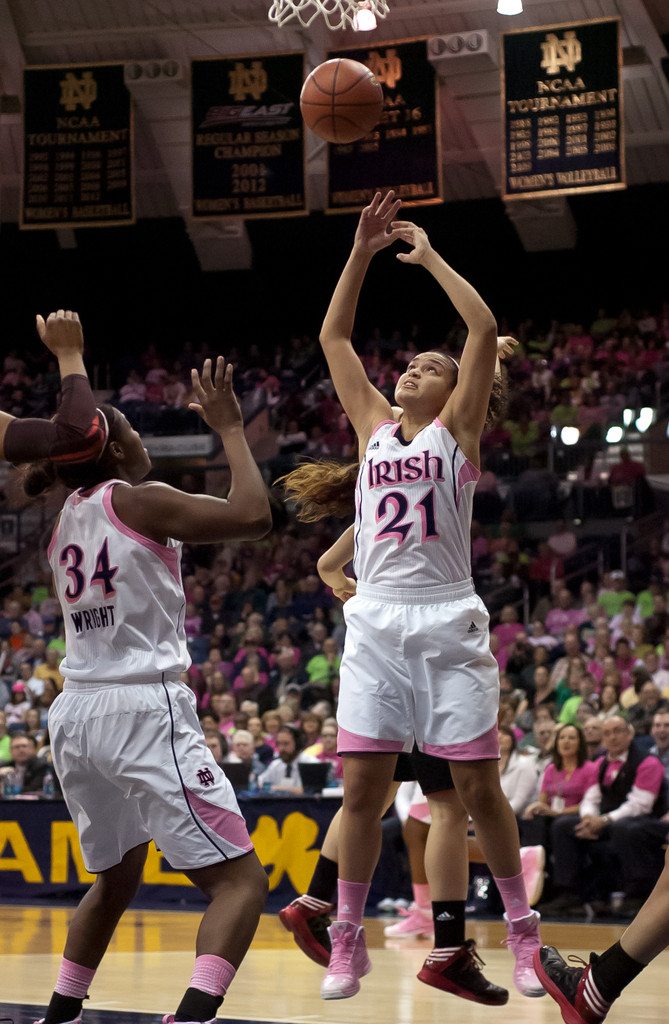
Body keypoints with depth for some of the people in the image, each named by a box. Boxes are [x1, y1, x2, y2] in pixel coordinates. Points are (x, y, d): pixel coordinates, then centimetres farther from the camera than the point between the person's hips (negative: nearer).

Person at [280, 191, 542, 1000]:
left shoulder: (456, 430, 4)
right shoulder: (374, 427, 15)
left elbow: (485, 331, -7)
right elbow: (333, 337, 14)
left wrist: (431, 258, -1)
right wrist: (362, 253, 7)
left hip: (447, 623, -3)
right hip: (376, 623, 3)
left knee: (478, 788, 0)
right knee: (361, 788, -1)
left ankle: (522, 933, 11)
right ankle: (347, 941, 7)